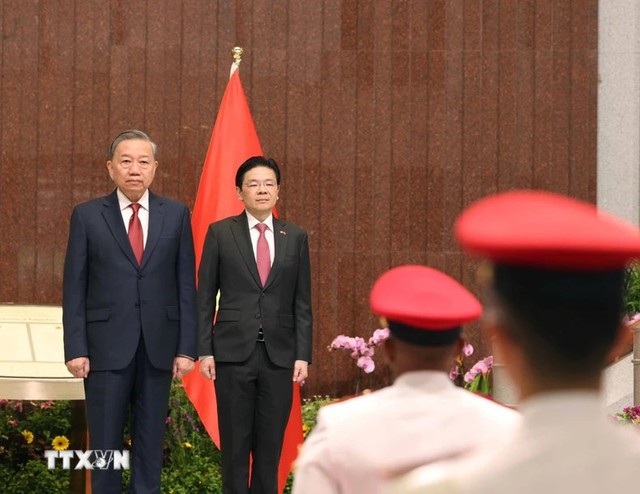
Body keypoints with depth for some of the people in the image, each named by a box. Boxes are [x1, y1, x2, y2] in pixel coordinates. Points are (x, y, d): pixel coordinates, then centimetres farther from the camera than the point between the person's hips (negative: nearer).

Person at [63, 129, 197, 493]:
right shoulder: (87, 216, 3)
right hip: (107, 346, -1)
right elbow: (74, 287, 1)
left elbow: (186, 285, 5)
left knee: (151, 441, 7)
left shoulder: (176, 215, 6)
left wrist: (187, 348, -1)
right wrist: (76, 349, -6)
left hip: (158, 346, 1)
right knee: (105, 442, 3)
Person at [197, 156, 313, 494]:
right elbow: (205, 297, 2)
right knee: (235, 444, 3)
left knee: (271, 444, 5)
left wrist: (303, 355, 1)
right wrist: (204, 351, -4)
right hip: (234, 352, -2)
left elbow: (302, 302, 8)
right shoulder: (220, 233, 2)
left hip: (279, 354, 2)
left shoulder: (295, 238, 8)